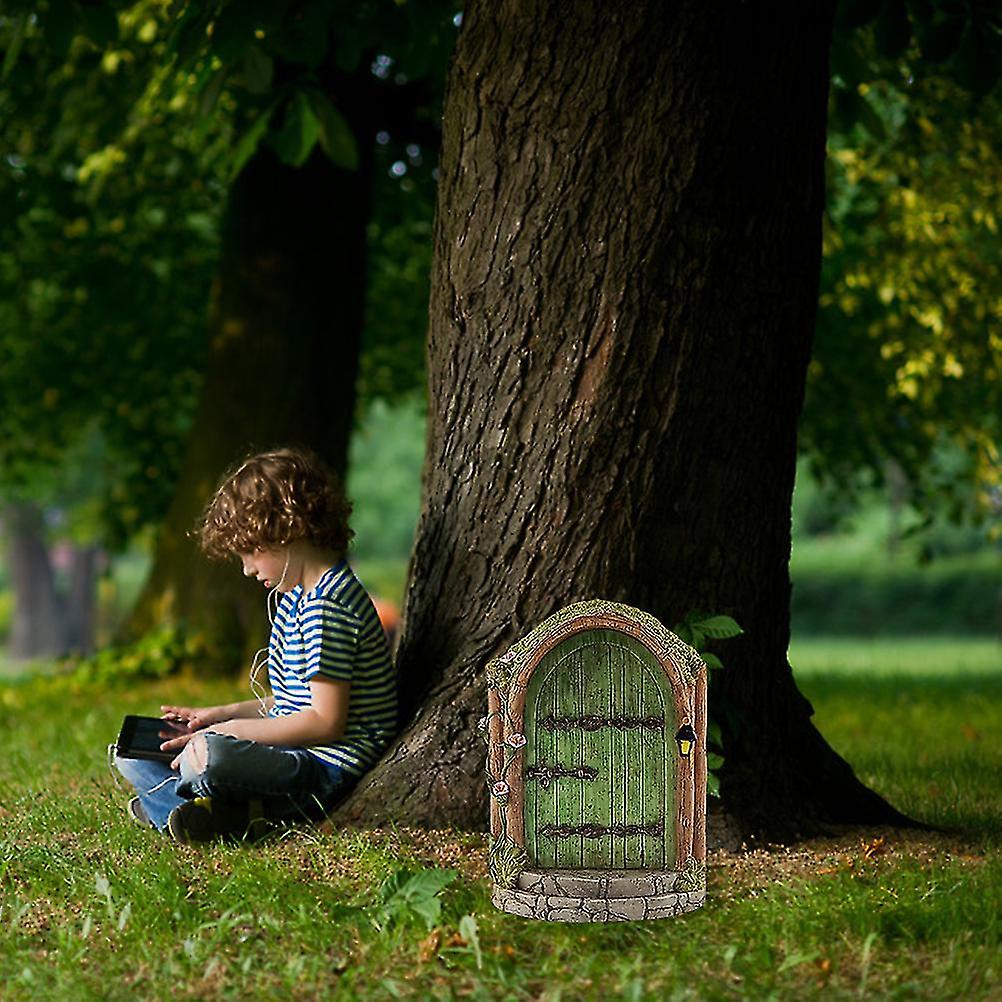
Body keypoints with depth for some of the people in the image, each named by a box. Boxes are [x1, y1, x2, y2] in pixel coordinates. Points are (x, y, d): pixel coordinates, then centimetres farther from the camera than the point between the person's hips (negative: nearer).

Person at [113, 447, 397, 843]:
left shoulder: (327, 605, -18)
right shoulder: (297, 595, 15)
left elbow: (325, 721, -21)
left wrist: (227, 732, -16)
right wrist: (223, 715, 14)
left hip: (327, 770, -12)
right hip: (294, 758, 12)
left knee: (207, 755, -41)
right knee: (133, 754, 12)